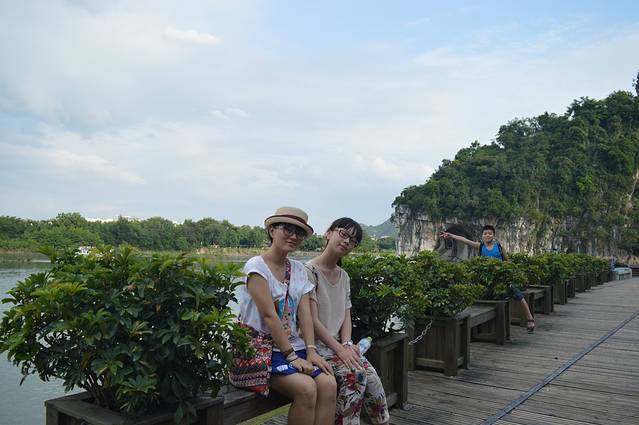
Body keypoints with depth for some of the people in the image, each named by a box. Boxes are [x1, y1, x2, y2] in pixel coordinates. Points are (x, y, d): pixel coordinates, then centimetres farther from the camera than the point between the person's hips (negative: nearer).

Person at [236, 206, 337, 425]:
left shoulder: (299, 269, 12)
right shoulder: (257, 266, -9)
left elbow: (305, 313, 3)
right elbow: (269, 315, -16)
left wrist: (311, 350, -10)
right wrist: (291, 357, -18)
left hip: (294, 346, 6)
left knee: (328, 384, -18)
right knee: (306, 388, -26)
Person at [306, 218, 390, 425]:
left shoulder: (344, 276, 14)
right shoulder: (310, 271, -12)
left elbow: (346, 316, 10)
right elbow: (312, 321, -16)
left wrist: (347, 344, -8)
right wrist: (340, 350, -19)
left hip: (338, 344, 7)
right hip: (317, 345, -6)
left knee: (371, 378, -14)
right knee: (354, 373, -26)